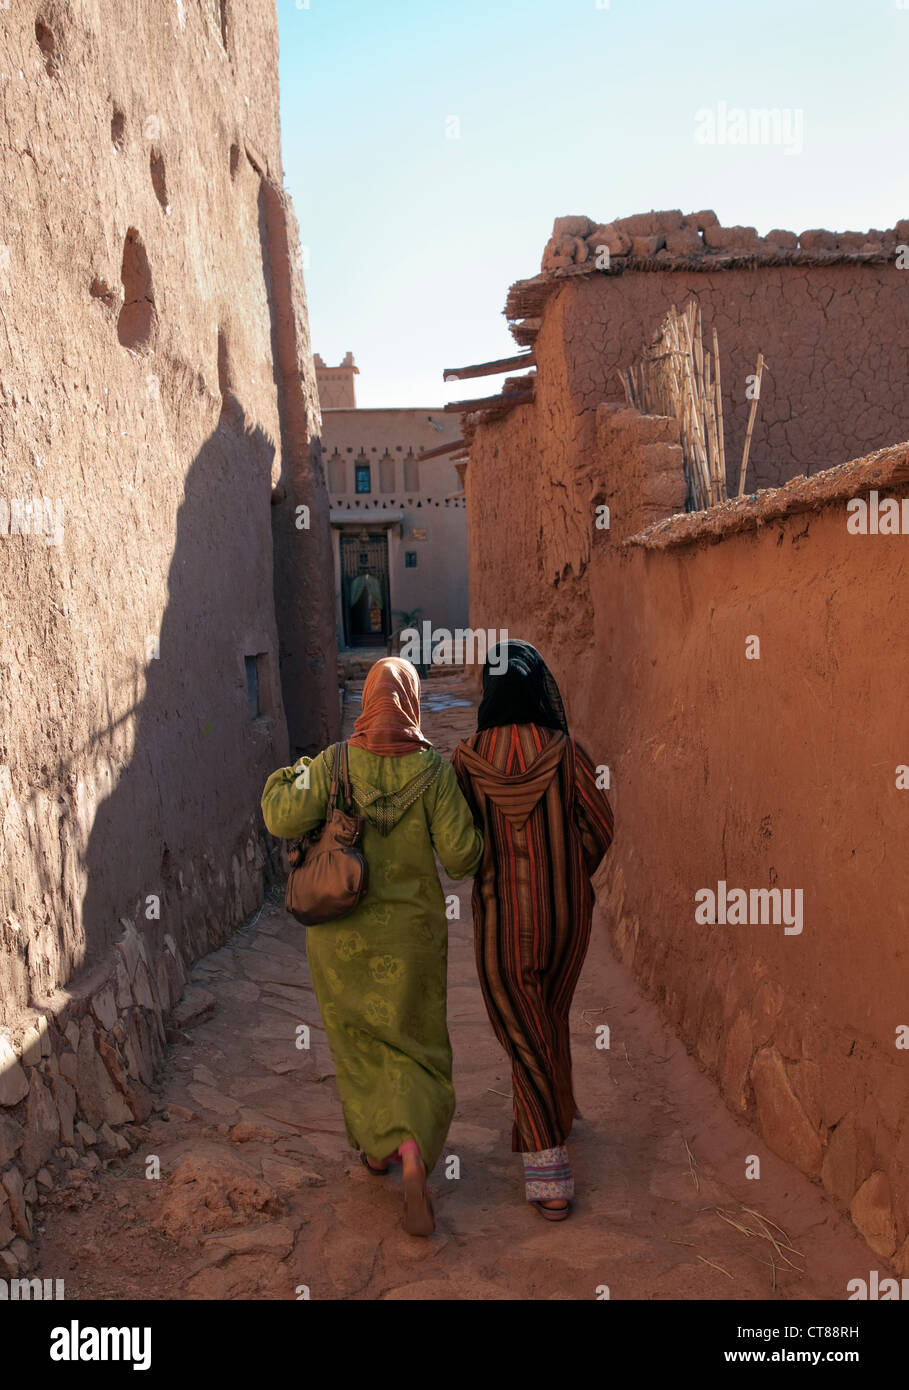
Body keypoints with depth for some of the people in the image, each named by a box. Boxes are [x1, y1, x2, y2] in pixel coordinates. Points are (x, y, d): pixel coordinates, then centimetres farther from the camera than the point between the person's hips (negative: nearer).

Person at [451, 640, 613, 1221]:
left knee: (525, 1037, 8)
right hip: (566, 911, 2)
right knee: (552, 1018, 24)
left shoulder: (468, 758, -10)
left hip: (501, 917, -1)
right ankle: (557, 1112, 46)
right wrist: (572, 875, 10)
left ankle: (549, 1175, 5)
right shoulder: (564, 752, -11)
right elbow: (600, 825, -7)